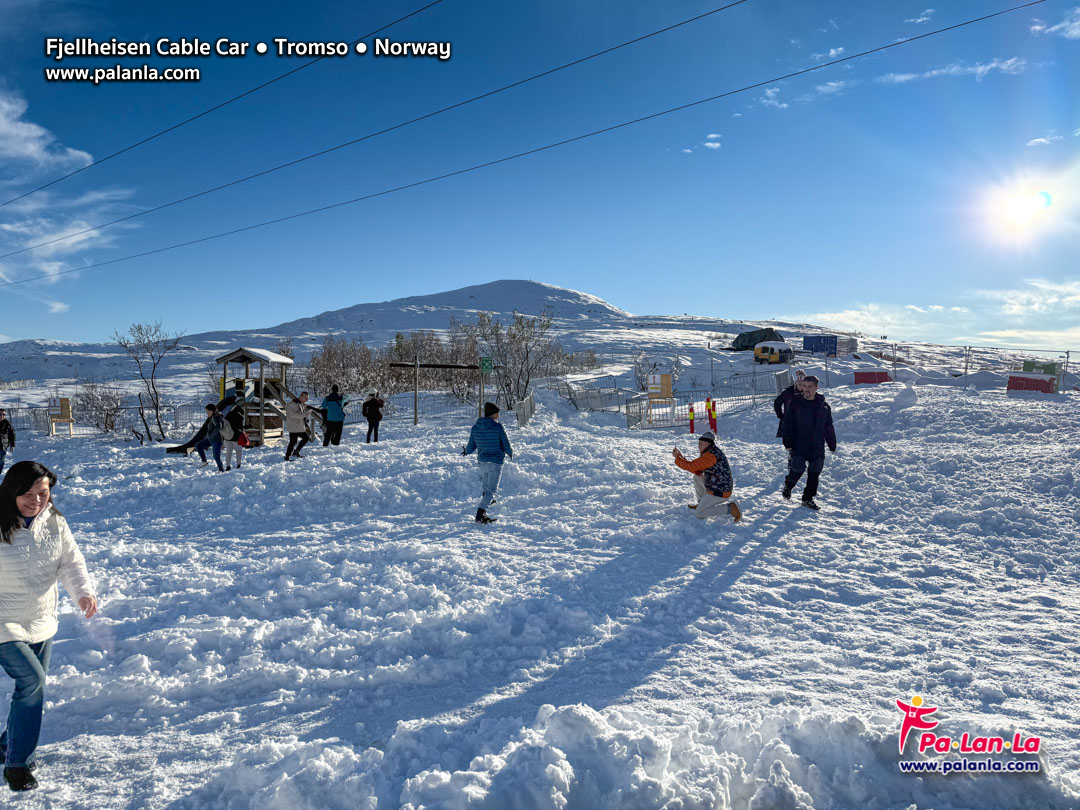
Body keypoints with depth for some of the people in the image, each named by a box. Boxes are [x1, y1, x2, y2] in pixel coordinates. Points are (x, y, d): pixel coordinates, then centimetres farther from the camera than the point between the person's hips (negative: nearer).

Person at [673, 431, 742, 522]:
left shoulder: (710, 456, -22)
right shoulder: (713, 452, 9)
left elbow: (690, 466, -21)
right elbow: (697, 471, 11)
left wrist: (677, 457, -6)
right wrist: (682, 457, 4)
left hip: (718, 493, -10)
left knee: (698, 514, -1)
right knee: (696, 478, 21)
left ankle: (729, 508, -7)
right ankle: (702, 504, 27)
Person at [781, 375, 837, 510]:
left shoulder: (823, 406, 6)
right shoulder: (795, 404, -3)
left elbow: (829, 428, 13)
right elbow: (788, 425, -3)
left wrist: (832, 445, 13)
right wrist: (788, 443, -8)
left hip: (817, 448, 3)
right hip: (799, 447, -3)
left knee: (814, 474, 5)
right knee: (797, 471, -5)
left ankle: (808, 498, 19)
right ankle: (788, 486, 25)